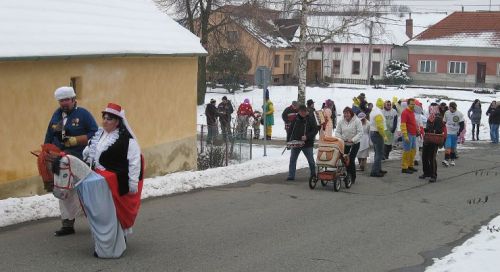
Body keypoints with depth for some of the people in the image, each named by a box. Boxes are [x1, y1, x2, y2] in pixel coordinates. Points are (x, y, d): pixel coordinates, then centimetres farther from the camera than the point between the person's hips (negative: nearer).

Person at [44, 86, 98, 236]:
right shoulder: (57, 114, 13)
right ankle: (67, 224, 13)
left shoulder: (83, 114, -4)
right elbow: (49, 137, 18)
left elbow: (95, 133, -11)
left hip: (80, 161, -5)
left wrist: (76, 140, -18)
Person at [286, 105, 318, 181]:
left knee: (311, 160, 6)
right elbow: (291, 129, 11)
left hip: (307, 144, -3)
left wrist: (307, 136, -22)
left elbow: (315, 130, -10)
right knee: (292, 160, 3)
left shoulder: (310, 119, -8)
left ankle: (313, 175, 23)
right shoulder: (296, 118, 3)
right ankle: (291, 176, 8)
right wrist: (290, 140, 4)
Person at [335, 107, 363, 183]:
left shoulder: (357, 121, -13)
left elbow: (360, 133, -17)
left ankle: (353, 178, 0)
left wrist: (353, 140, -27)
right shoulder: (341, 121, 0)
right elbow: (337, 132, 2)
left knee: (351, 160, -10)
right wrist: (340, 138, -17)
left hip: (355, 144, -5)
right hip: (344, 143, 5)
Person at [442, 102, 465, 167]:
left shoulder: (459, 114, -6)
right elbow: (444, 122, 13)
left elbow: (462, 124, -3)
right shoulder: (446, 113, 1)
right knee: (448, 146, -12)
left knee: (453, 147, 8)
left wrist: (459, 132, -11)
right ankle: (446, 160, -18)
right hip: (447, 132, 0)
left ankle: (452, 160, 21)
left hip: (455, 133, 0)